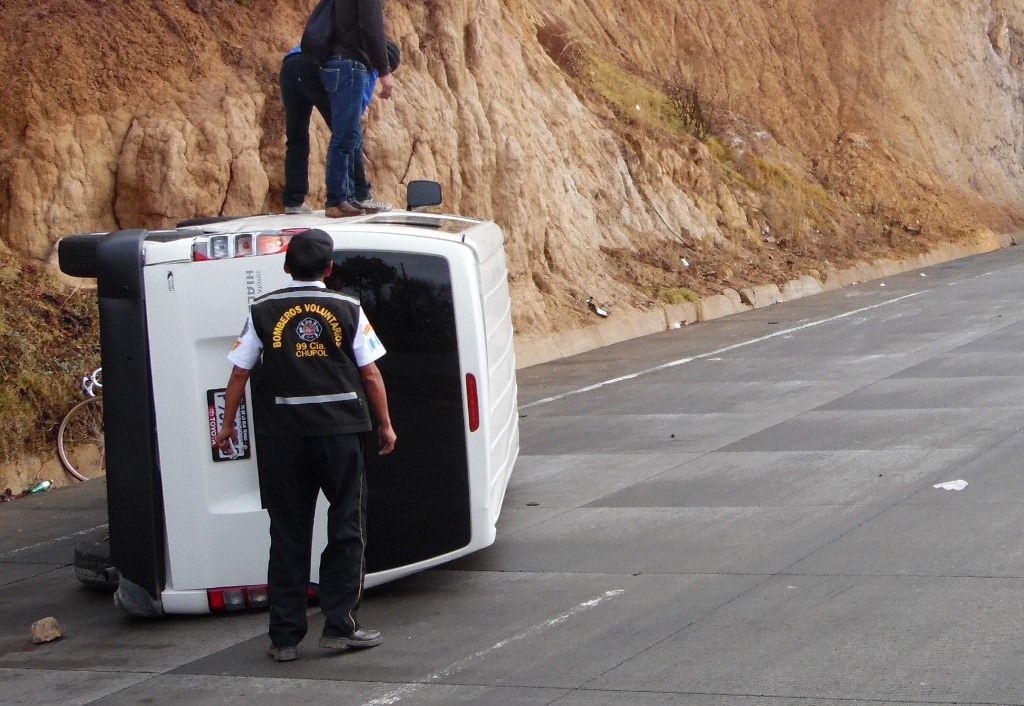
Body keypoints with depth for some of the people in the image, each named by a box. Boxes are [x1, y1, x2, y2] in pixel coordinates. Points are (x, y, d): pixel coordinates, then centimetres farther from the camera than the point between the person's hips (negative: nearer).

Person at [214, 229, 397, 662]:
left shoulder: (263, 312, 2)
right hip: (339, 429, -1)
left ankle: (285, 637, 8)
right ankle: (339, 625, 6)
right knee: (347, 528, 9)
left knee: (287, 535, 7)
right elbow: (370, 373, 1)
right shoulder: (348, 310, 1)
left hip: (282, 434, 1)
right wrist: (385, 424, 12)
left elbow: (240, 373, 4)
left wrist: (228, 424, 16)